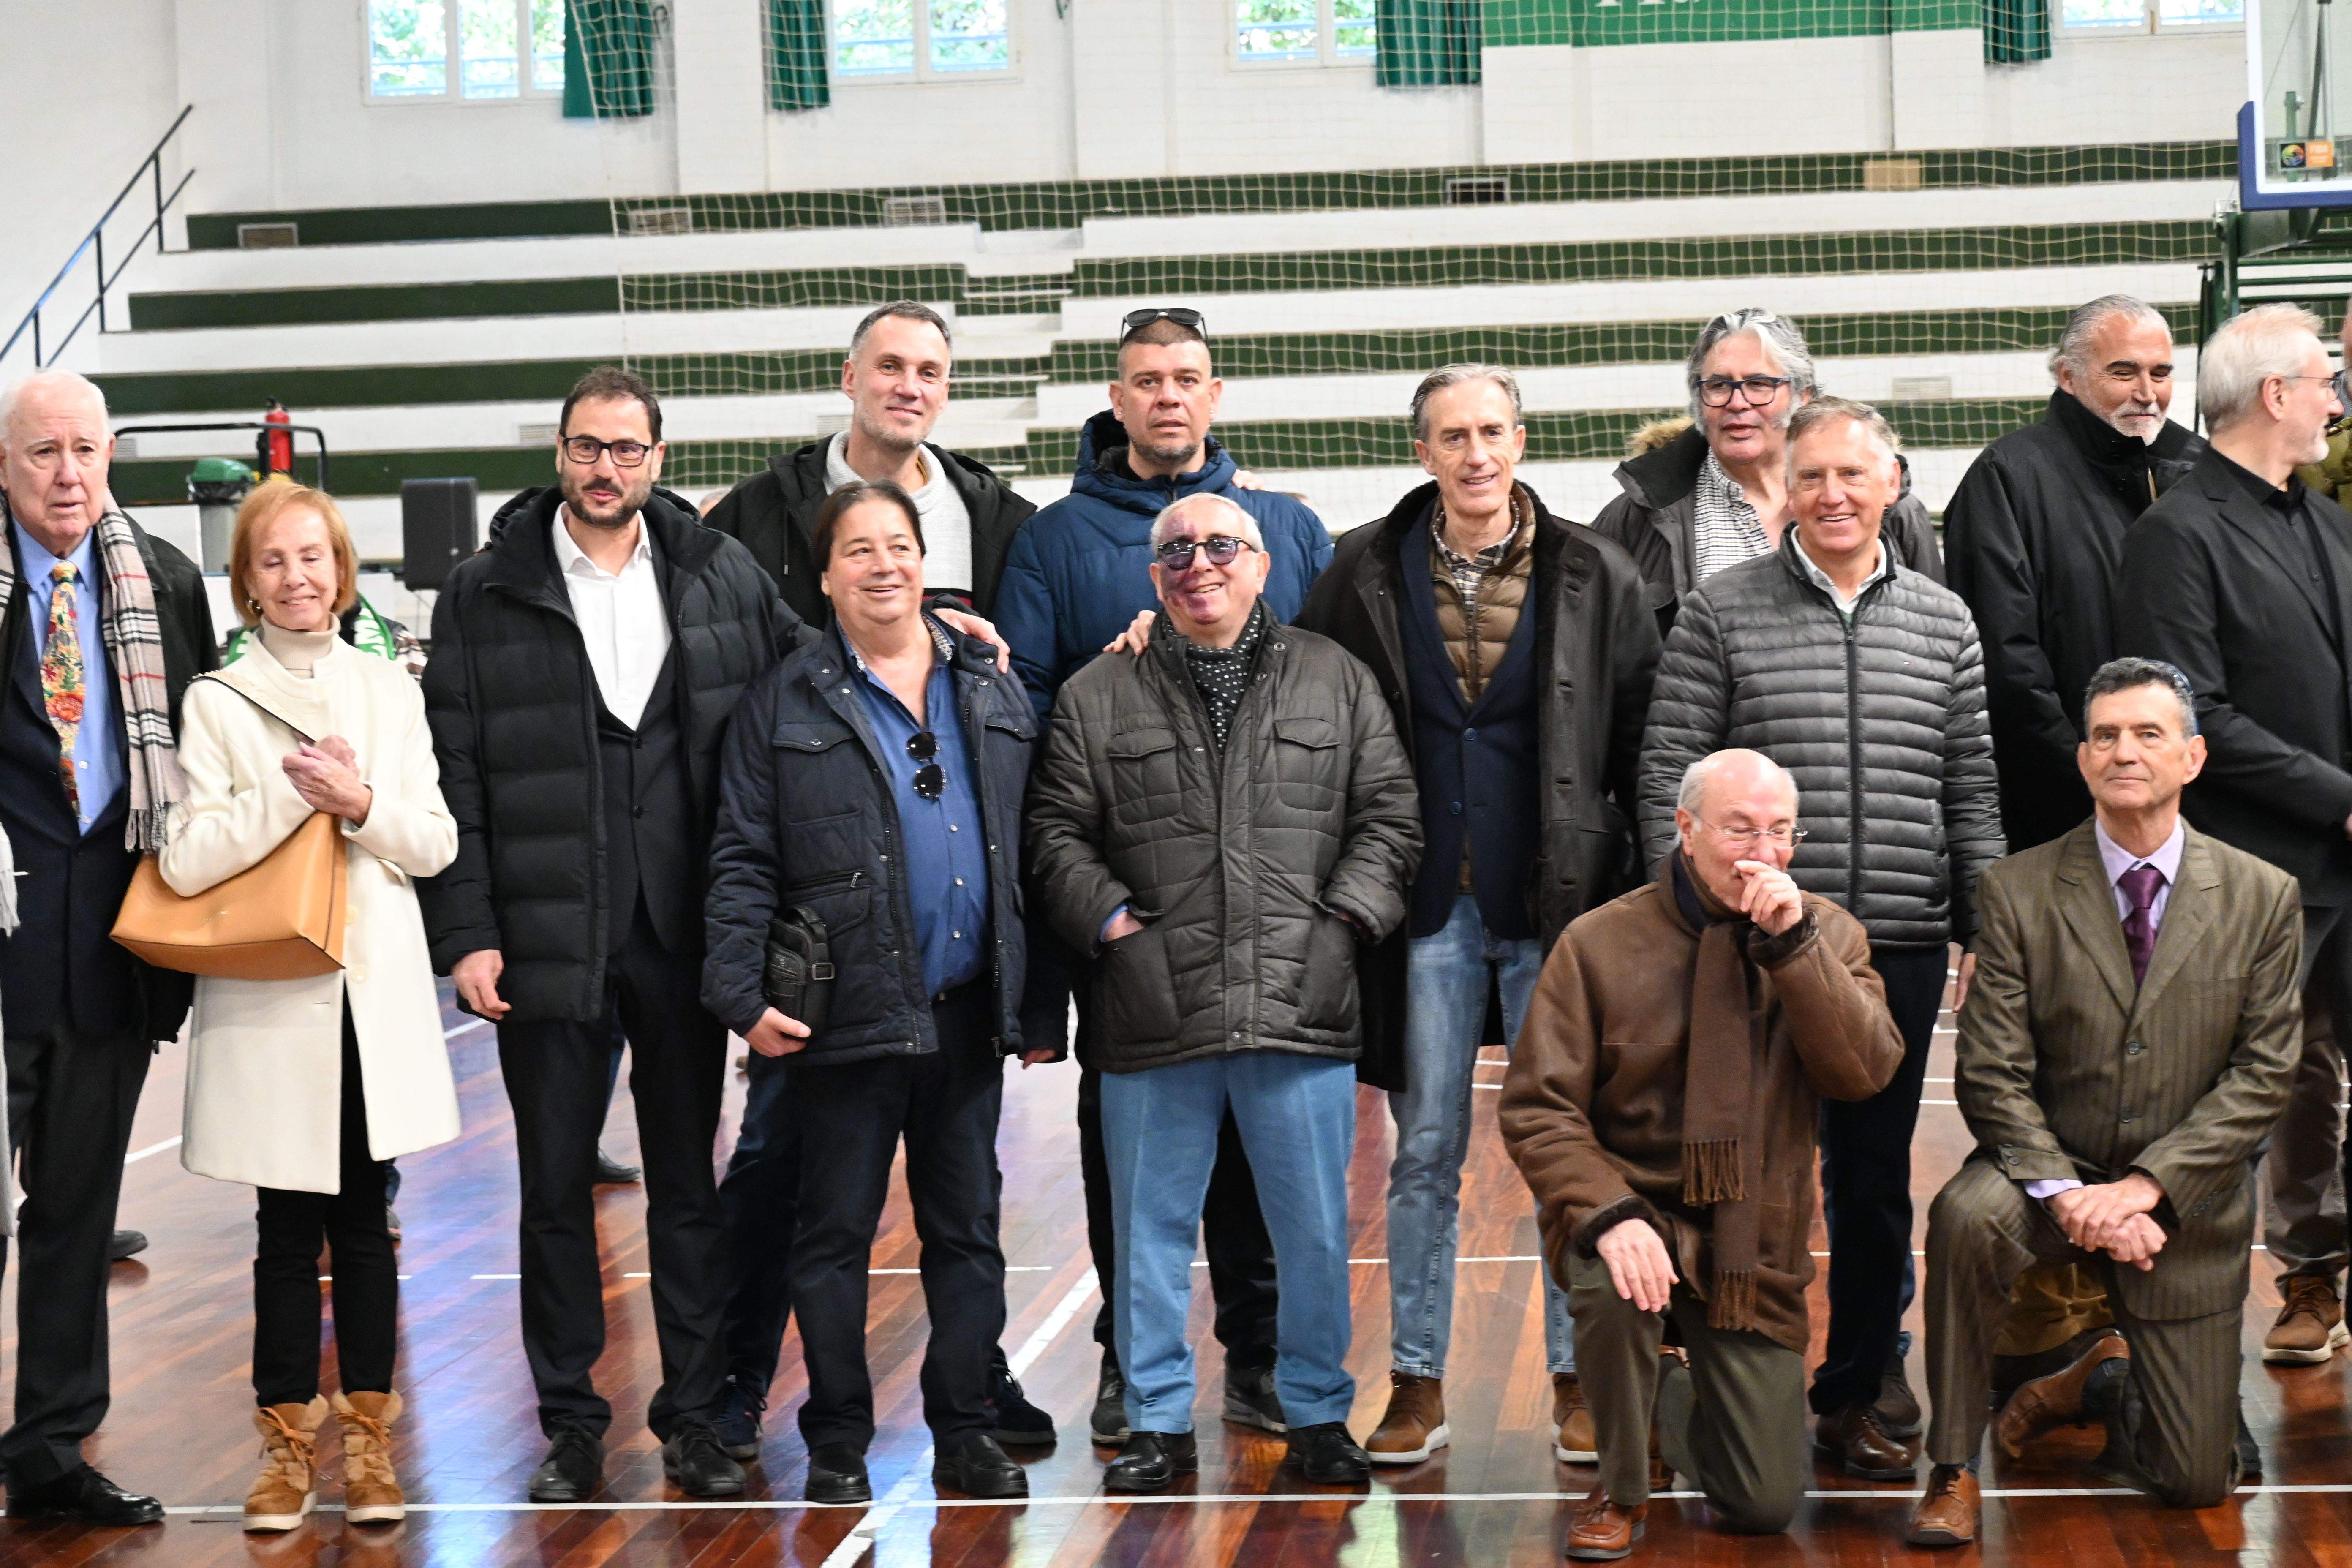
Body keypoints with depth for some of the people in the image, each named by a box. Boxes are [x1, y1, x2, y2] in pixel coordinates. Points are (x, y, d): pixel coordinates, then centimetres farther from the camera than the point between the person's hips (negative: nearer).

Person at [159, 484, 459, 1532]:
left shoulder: (391, 691, 11)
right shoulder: (216, 702, 1)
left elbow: (437, 842, 5)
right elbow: (185, 861, -9)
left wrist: (362, 805, -12)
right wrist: (292, 792, -16)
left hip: (375, 993, 2)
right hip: (268, 999, -2)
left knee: (363, 1220, 6)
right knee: (288, 1231, 2)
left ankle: (367, 1444, 13)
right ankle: (287, 1446, 11)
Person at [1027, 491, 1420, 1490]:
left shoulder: (1336, 682, 10)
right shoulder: (1096, 698, 9)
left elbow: (1389, 816, 9)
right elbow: (1057, 833, 9)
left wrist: (1345, 917, -3)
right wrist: (1108, 918, -5)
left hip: (1302, 1008, 0)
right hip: (1152, 1021, 0)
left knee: (1315, 1230, 6)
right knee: (1151, 1229, 6)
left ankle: (1318, 1413, 21)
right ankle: (1160, 1423, 18)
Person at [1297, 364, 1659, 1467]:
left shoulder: (1595, 578, 1)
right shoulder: (1365, 575, 3)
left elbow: (1641, 744, 2)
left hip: (1557, 902, -1)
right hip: (1430, 905, 1)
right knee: (1426, 1150, 6)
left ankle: (1578, 1381, 13)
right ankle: (1418, 1385, 14)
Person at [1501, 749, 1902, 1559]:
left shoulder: (1827, 934, 0)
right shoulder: (1601, 942, -7)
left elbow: (1866, 1072, -14)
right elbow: (1537, 1108, -9)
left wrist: (1791, 943, -23)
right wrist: (1610, 1213, -26)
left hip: (1753, 1242, 2)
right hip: (1635, 1198, -2)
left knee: (1767, 1505, 0)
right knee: (1612, 1278, -39)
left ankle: (1679, 1396, 38)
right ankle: (1622, 1489, -9)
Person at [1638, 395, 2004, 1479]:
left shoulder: (1944, 620, 10)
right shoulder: (1719, 614, 1)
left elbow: (1972, 790, 11)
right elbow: (1668, 778, -1)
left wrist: (1991, 928, 4)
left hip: (1901, 947, 3)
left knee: (1875, 1178, 10)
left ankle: (1861, 1391, 23)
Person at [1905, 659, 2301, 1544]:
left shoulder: (2263, 898, -3)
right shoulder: (2017, 891, -6)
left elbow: (2265, 1073, -7)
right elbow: (1992, 1075, -9)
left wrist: (2145, 1186, -18)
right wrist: (2068, 1193, -25)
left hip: (2186, 1199, 1)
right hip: (2050, 1168, -1)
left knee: (2197, 1485, 0)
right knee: (1966, 1215, -38)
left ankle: (2110, 1371, 35)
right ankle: (1954, 1472, -20)